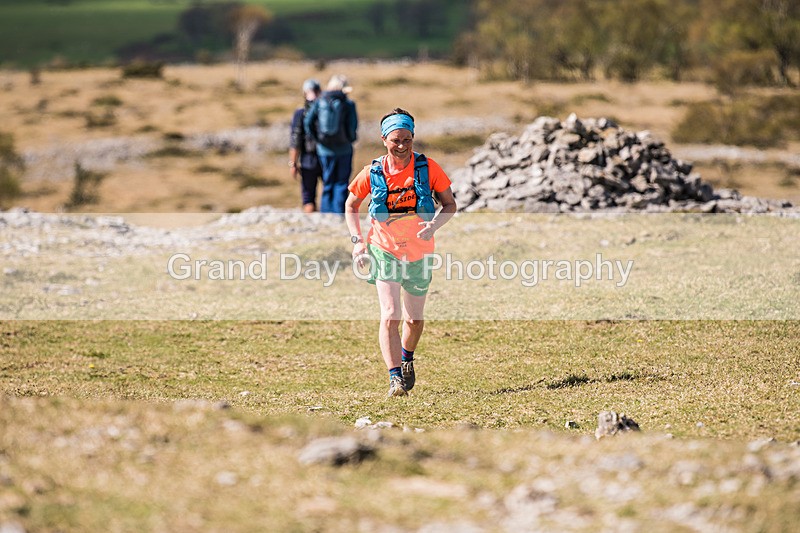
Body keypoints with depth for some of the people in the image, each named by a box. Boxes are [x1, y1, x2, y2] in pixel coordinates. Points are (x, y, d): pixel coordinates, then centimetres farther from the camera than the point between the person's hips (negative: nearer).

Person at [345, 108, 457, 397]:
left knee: (414, 319, 16)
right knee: (390, 316, -17)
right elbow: (351, 205, 8)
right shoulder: (373, 173, -8)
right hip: (384, 251, -1)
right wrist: (357, 241, -4)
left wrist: (434, 225, -20)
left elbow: (449, 203, 0)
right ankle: (395, 377, -16)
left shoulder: (427, 168, -8)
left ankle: (407, 360, 45)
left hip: (419, 253, 2)